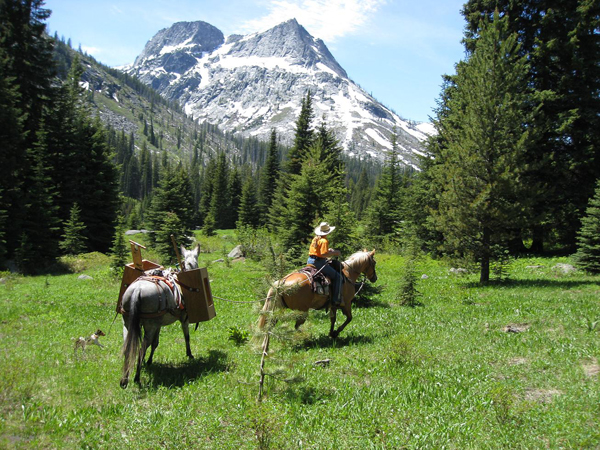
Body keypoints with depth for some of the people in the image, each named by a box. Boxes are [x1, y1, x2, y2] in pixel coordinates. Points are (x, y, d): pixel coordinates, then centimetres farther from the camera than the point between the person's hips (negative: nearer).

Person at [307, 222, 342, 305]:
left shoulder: (315, 239, 11)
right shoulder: (324, 241, -15)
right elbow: (324, 254, -23)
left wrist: (329, 250, 15)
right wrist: (334, 253, -11)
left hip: (310, 261, 9)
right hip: (318, 262, -9)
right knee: (337, 276, -2)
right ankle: (335, 299, -6)